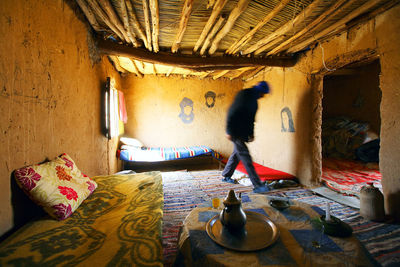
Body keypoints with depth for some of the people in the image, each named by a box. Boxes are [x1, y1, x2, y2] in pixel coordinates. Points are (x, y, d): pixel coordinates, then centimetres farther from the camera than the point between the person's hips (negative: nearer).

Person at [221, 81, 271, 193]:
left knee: (237, 153, 17)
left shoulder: (253, 100, 15)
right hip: (235, 131, -10)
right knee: (245, 156, -9)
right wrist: (229, 131, -22)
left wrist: (251, 133, 16)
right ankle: (257, 185, -7)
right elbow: (232, 113, -20)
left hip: (242, 132, 10)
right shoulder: (243, 95, -14)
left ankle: (226, 176, 33)